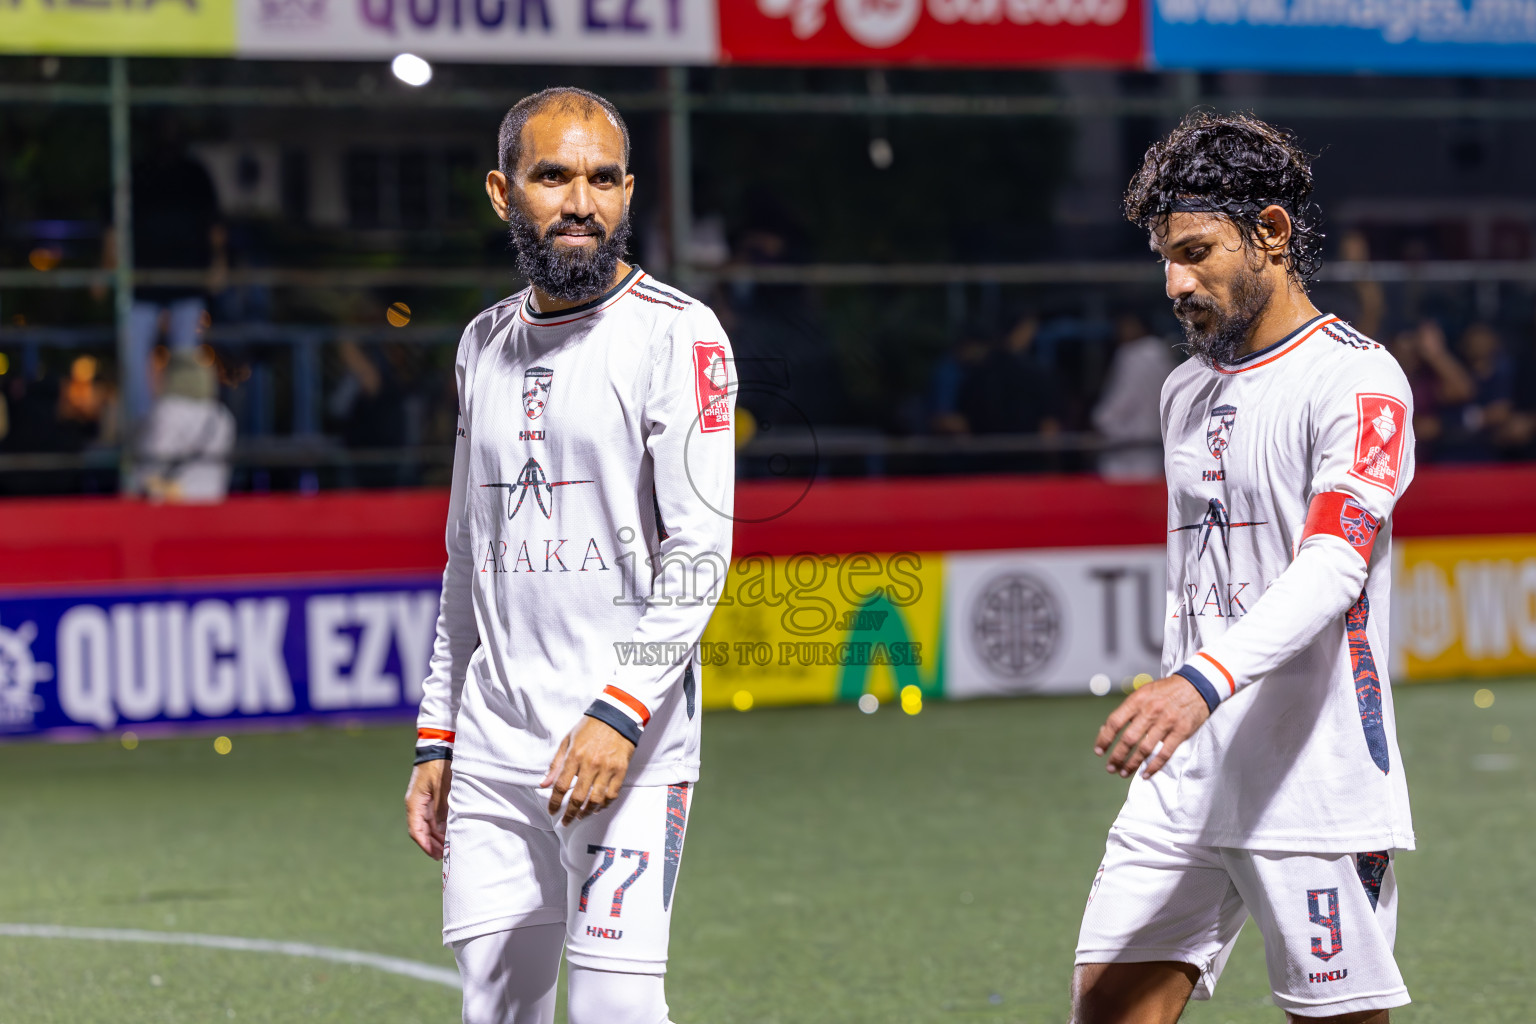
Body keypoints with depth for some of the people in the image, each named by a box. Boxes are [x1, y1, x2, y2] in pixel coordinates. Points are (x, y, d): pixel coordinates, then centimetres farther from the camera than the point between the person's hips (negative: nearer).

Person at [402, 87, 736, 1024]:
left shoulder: (677, 335, -4)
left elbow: (700, 551, -12)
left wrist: (622, 711, -22)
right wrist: (437, 742, 17)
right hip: (493, 741, 6)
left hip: (629, 739, -6)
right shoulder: (486, 345, 16)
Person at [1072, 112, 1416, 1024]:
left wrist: (1203, 682, -37)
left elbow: (1332, 569, -23)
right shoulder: (1187, 392, 18)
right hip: (1184, 782, 7)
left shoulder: (1358, 382, -9)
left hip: (1318, 791, -7)